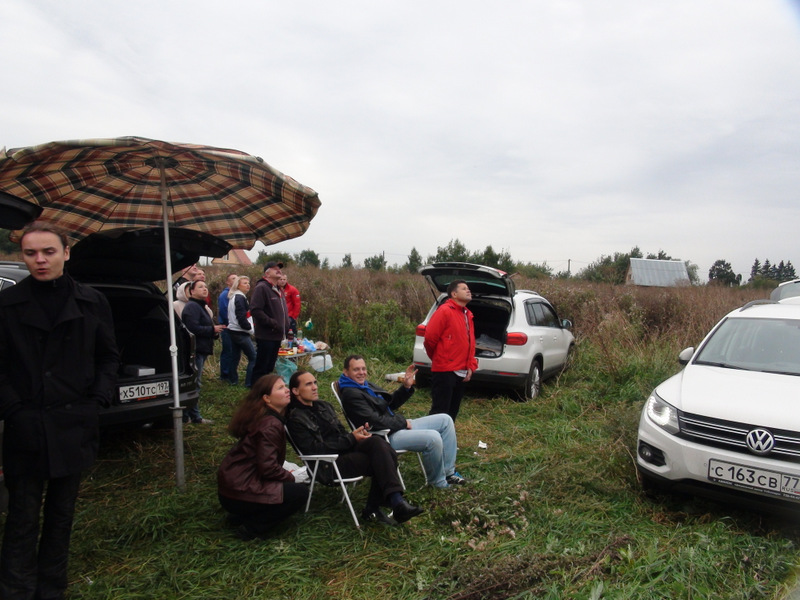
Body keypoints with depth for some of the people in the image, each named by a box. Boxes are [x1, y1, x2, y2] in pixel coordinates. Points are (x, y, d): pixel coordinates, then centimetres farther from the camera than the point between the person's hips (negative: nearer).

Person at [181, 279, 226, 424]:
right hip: (195, 350, -11)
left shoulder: (201, 306, 22)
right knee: (195, 383, -7)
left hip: (200, 350, 11)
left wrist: (214, 331, 11)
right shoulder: (192, 307, -12)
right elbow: (193, 328, -24)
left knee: (195, 383, 13)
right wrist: (212, 330, -16)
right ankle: (195, 416, -2)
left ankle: (188, 415, 20)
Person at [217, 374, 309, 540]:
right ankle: (251, 528, -4)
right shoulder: (270, 425, -20)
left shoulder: (261, 417, 10)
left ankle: (240, 517, 16)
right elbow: (268, 467, -25)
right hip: (238, 493, -10)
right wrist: (290, 477, -8)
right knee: (300, 492, -11)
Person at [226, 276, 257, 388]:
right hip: (240, 332, -10)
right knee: (253, 357, -6)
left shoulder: (233, 297, 16)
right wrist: (250, 328, -9)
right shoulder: (240, 298, -14)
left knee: (235, 355, 15)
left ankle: (233, 379, 21)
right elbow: (241, 317, -21)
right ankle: (250, 383, -7)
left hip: (233, 331, 10)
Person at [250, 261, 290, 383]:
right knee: (261, 368, -2)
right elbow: (255, 310, -21)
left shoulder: (278, 290, 18)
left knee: (270, 367, 16)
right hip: (266, 336, -9)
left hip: (277, 336, 9)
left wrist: (286, 327, 11)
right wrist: (272, 323, -21)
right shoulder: (261, 287, -11)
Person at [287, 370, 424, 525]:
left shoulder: (322, 406, 18)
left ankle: (372, 509, -19)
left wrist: (357, 434, -2)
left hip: (345, 449, 7)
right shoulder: (295, 418, -7)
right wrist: (351, 439, -14)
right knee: (382, 461, -25)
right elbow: (315, 449, -15)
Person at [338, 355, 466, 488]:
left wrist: (406, 387, 5)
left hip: (398, 426, 11)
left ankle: (448, 472, 8)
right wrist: (403, 422, -12)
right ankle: (438, 482, -4)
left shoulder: (366, 385, 14)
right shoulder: (350, 394, -17)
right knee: (433, 438, -28)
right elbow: (375, 422, -22)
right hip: (386, 436, -11)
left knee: (445, 420, 6)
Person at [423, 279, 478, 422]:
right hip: (444, 371, -8)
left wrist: (471, 366, 7)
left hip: (461, 372, 8)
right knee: (440, 411, -4)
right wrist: (437, 358, 2)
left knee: (452, 412, 16)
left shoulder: (467, 314, 14)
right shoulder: (445, 311, -13)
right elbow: (430, 337, -15)